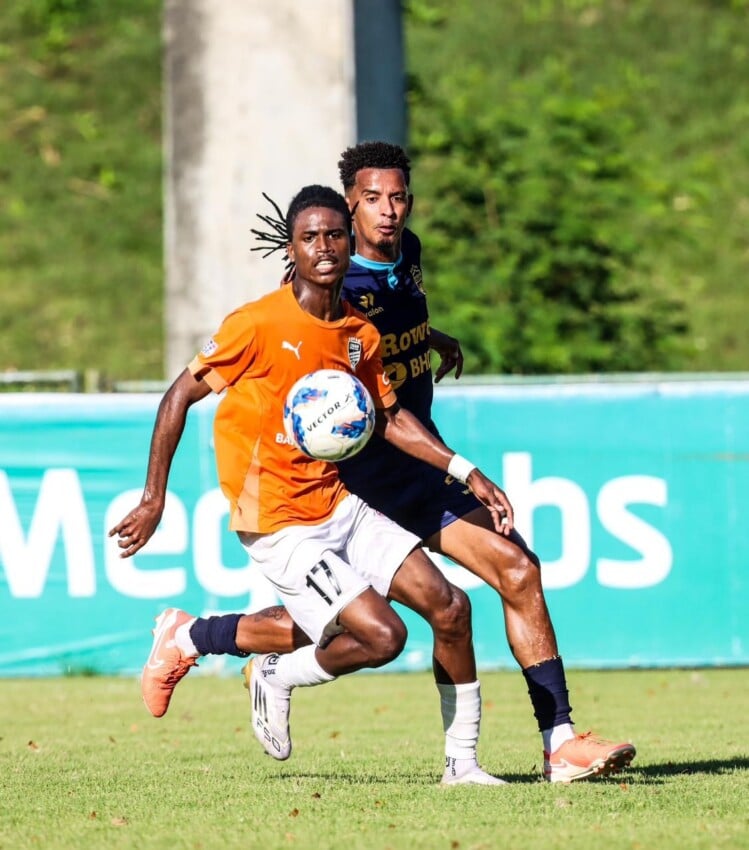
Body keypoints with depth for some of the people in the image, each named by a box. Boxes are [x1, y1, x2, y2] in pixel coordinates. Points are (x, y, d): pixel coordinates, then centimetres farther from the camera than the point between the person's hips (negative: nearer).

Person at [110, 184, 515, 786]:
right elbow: (180, 396, -9)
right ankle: (277, 677, 8)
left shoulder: (360, 333, 5)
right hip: (280, 527, -7)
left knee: (448, 606, -1)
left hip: (338, 505, 7)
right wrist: (154, 499, -11)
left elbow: (388, 416, 21)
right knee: (381, 635, -20)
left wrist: (466, 473, 14)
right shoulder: (258, 324, -15)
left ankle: (462, 762, 12)